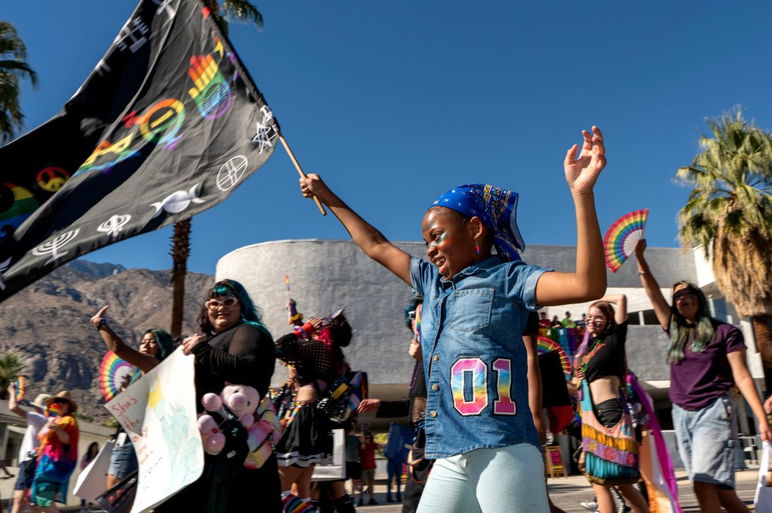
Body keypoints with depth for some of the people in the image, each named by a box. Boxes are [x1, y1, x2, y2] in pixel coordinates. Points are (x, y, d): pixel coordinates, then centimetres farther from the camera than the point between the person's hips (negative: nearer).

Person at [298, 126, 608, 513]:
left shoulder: (507, 277, 0)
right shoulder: (432, 281, 19)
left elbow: (587, 285, -15)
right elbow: (376, 247, 30)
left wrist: (581, 193, -21)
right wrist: (328, 198, 38)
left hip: (503, 453, -6)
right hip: (450, 460, 7)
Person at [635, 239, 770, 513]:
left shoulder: (724, 332, 0)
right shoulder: (675, 331, 11)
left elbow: (742, 377, -2)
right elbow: (653, 293, 5)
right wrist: (639, 256, -4)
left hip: (713, 412, -5)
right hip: (682, 416, 5)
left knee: (704, 485, -15)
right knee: (720, 490, 7)